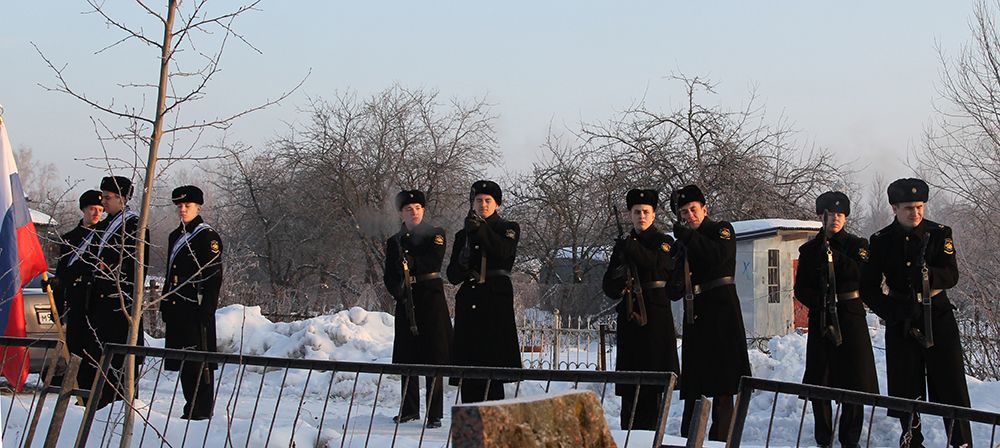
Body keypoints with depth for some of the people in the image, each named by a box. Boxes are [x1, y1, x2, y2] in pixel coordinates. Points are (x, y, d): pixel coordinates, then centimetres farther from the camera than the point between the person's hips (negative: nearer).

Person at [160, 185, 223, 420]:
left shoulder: (207, 236, -6)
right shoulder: (175, 236, 18)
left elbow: (214, 277, -11)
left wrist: (206, 312, -17)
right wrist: (165, 308, 18)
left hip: (197, 310, -8)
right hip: (177, 311, 8)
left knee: (199, 359, -6)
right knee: (184, 360, 10)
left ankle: (202, 410, -2)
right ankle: (191, 407, 17)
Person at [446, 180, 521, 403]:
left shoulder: (508, 229, 8)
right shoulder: (463, 235, 18)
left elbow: (504, 252, -14)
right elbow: (452, 276, 14)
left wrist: (481, 229, -24)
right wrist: (462, 263, -8)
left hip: (496, 301, -4)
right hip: (468, 301, 4)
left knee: (491, 362, -12)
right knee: (468, 364, -2)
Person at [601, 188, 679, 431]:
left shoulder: (664, 242, 5)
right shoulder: (621, 245, 15)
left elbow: (660, 264, -18)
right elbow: (609, 286, 13)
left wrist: (632, 247, -22)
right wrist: (619, 280, -9)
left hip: (655, 313, -4)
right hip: (629, 315, 4)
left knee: (653, 370, -7)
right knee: (629, 374, 2)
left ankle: (649, 429, -5)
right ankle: (629, 431, 6)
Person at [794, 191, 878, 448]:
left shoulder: (857, 245, 6)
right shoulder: (809, 250, 8)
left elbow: (861, 273, -11)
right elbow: (801, 290, 6)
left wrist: (834, 254, -19)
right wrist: (819, 301, -13)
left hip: (851, 317, -1)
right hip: (820, 318, 1)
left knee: (855, 379, -3)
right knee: (819, 380, 0)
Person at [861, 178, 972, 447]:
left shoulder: (940, 234, -1)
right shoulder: (881, 241, 0)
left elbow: (952, 276, -10)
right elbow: (868, 288, 1)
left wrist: (928, 274, -30)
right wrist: (896, 313, -12)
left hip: (938, 316, -1)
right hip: (901, 322, 1)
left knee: (951, 385, -3)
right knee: (906, 389, 3)